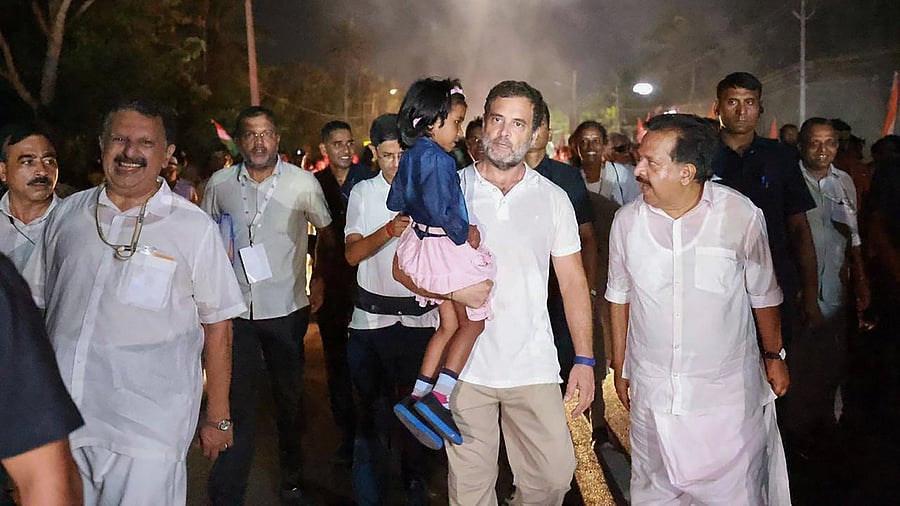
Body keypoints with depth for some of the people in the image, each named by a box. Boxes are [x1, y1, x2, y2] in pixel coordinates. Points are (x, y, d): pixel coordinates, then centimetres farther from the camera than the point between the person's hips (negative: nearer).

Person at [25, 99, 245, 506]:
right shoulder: (68, 213, 5)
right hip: (59, 420, 4)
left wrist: (218, 417, -1)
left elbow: (217, 324, -2)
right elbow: (34, 304, 15)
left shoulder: (194, 227, -5)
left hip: (149, 428, -3)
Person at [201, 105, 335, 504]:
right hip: (234, 310, 0)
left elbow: (326, 233, 9)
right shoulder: (219, 184, 1)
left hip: (287, 309, 0)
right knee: (235, 401, 2)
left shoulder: (303, 182, -3)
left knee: (289, 397, 13)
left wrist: (320, 280, 4)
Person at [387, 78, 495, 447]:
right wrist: (465, 232, -15)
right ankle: (437, 399, -3)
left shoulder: (411, 156, 8)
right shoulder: (437, 158, -21)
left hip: (424, 247, 9)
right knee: (472, 323, 5)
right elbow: (440, 207, -28)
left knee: (449, 325, 18)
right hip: (449, 250, -9)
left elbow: (395, 201, 17)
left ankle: (418, 396, 19)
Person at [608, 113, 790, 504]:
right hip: (652, 392, 2)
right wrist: (620, 367, 12)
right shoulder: (627, 220, -5)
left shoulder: (742, 215, -12)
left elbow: (763, 295, 2)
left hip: (728, 392, -2)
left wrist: (774, 356, 12)